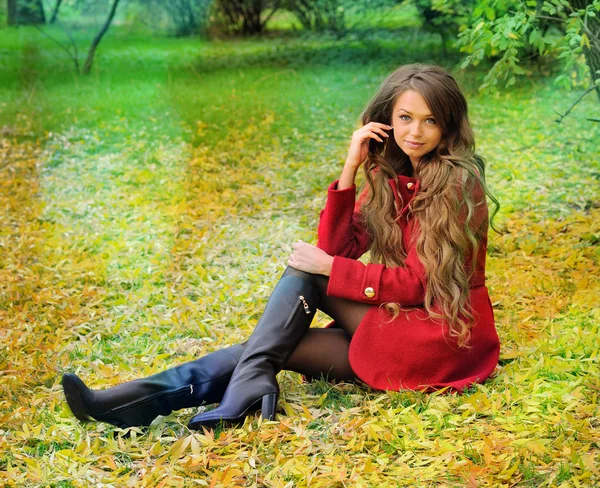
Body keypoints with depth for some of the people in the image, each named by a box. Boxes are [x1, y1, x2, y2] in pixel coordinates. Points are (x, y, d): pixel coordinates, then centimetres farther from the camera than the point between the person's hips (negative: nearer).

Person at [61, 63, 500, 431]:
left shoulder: (457, 182, -14)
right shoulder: (390, 175, 7)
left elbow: (418, 281, -18)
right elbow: (337, 248, -4)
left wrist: (328, 269, -14)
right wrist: (350, 169, -13)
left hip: (443, 337, -6)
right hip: (396, 321, 7)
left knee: (305, 272, -15)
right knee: (267, 347, -11)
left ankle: (251, 383, -21)